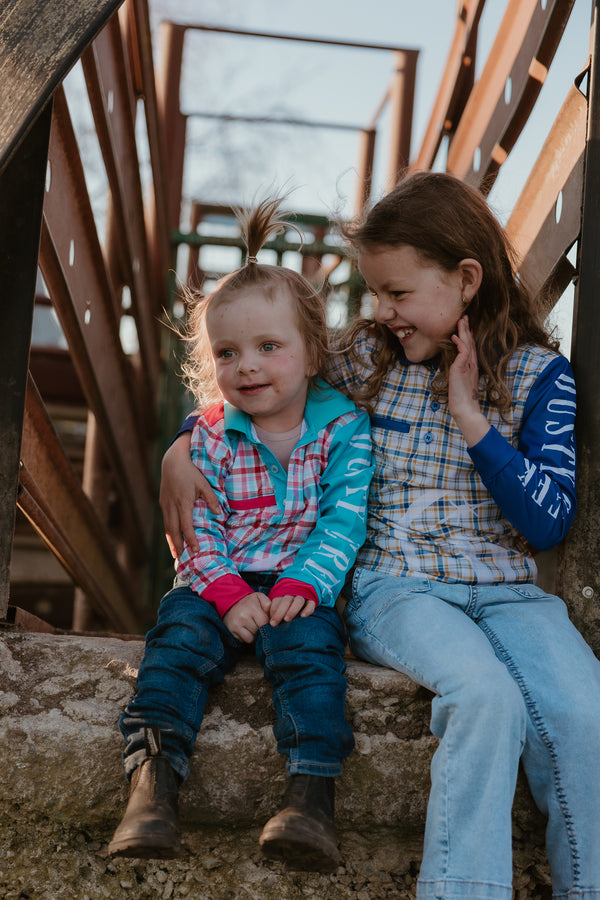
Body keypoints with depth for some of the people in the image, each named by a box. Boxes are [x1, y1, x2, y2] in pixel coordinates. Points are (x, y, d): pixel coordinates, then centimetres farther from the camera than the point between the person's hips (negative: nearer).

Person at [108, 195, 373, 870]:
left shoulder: (345, 430, 1)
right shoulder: (210, 439, 5)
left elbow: (343, 521, -5)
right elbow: (197, 528, -1)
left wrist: (301, 587, -20)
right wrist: (230, 593, -18)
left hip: (303, 586, -1)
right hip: (218, 583, 2)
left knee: (308, 645, -31)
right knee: (180, 634, -27)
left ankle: (311, 796, -38)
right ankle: (153, 781, -36)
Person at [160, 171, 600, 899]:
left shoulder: (539, 375, 4)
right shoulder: (365, 360, 9)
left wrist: (470, 417, -10)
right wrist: (184, 445, 6)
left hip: (504, 590, 1)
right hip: (394, 587, -1)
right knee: (487, 694, -33)